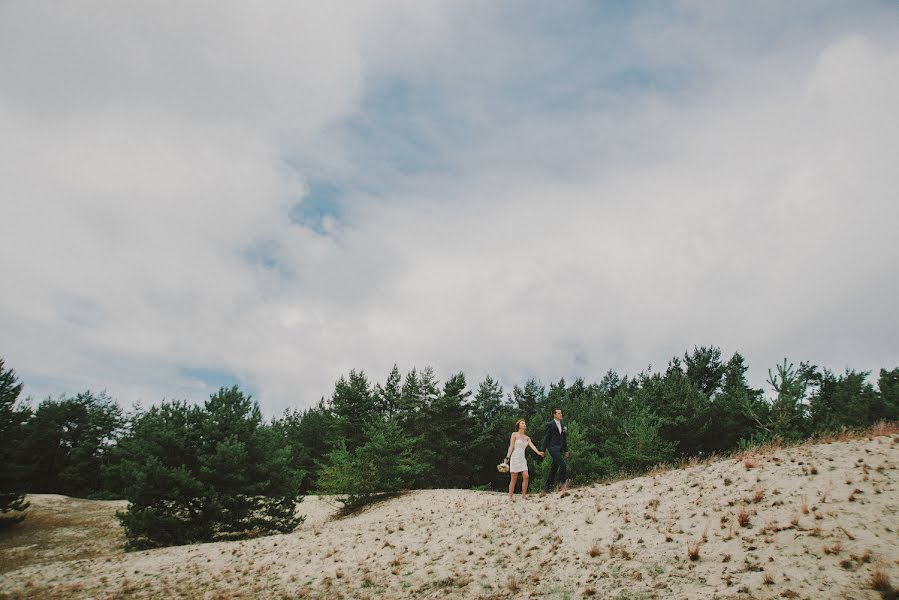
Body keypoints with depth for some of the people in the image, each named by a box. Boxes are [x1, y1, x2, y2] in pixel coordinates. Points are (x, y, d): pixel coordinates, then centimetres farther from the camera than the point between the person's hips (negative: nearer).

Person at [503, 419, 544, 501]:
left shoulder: (527, 438, 12)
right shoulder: (514, 434, -1)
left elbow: (532, 446, -2)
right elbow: (511, 446, -6)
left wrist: (538, 452, -20)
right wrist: (507, 457, -14)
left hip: (523, 459, 5)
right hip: (515, 457, -5)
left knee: (526, 477, -7)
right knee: (514, 479, -4)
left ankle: (523, 496, 2)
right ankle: (510, 497, 3)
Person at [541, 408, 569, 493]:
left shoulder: (562, 425, 14)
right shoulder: (550, 424, -6)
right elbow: (546, 438, -7)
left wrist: (566, 450, 17)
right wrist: (543, 450, -9)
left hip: (560, 449, 7)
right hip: (553, 448, -7)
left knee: (554, 468, 9)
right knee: (563, 464, -19)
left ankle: (547, 486, 16)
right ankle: (562, 483, -8)